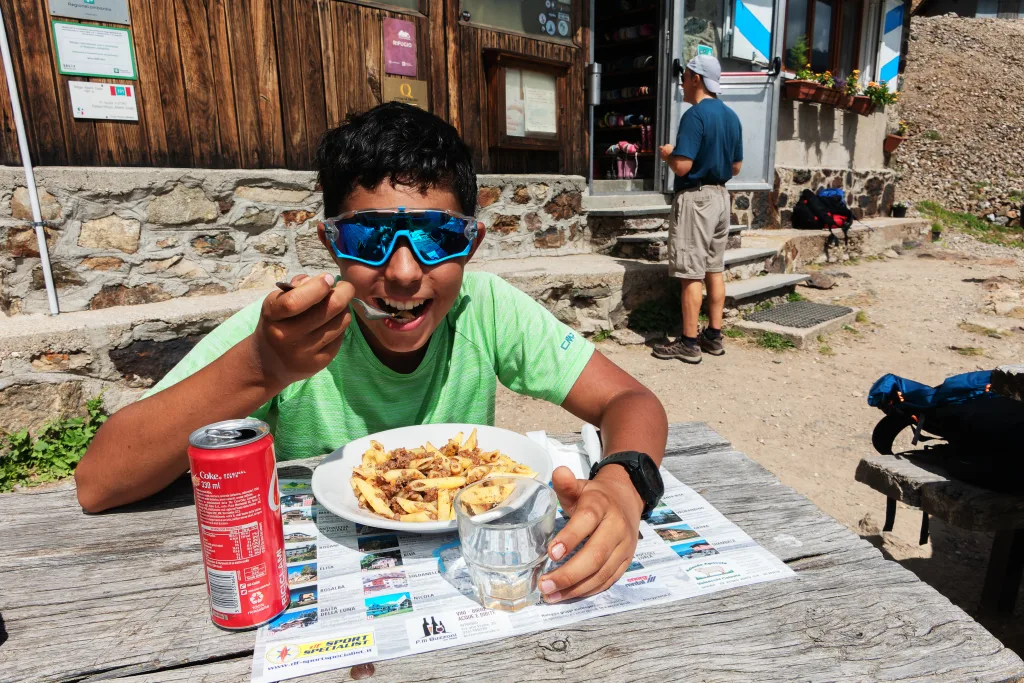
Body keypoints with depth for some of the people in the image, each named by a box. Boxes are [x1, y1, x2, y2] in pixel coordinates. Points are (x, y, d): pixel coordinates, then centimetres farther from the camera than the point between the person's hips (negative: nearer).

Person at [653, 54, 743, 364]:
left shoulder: (695, 115, -14)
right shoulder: (731, 116, 11)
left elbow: (682, 166, -22)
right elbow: (736, 167, 15)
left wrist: (668, 154, -2)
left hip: (695, 197, -8)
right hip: (721, 196, 9)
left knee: (691, 274, -5)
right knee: (714, 269, 12)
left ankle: (689, 343, 0)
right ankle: (714, 336, 18)